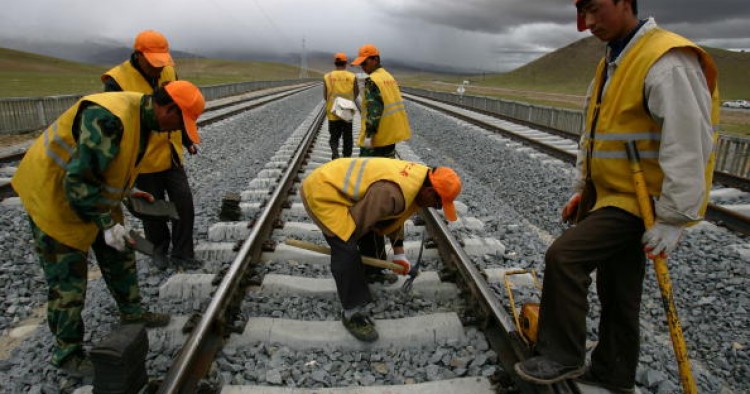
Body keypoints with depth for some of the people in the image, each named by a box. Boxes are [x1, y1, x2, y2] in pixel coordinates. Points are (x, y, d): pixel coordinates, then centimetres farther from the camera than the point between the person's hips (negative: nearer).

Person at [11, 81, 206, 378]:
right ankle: (67, 352, 18)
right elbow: (79, 180, -32)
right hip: (53, 194, -9)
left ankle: (132, 313, 36)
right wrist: (107, 224, -28)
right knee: (68, 277, 0)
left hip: (95, 191, 9)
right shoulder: (109, 118, -34)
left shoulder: (143, 115, -3)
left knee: (119, 254, 17)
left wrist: (127, 191, 11)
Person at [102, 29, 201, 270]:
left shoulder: (168, 73, 1)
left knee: (184, 205, 3)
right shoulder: (117, 81, -16)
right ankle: (159, 249, 33)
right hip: (144, 161, -4)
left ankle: (182, 254, 16)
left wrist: (187, 139, 17)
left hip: (172, 157, 5)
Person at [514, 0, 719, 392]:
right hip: (610, 196, 10)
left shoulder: (668, 62, -19)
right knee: (616, 291, 17)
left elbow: (688, 146, -24)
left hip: (639, 202, -10)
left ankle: (562, 357, 0)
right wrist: (582, 190, 17)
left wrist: (673, 219, -23)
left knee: (563, 257, -18)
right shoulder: (611, 62, 13)